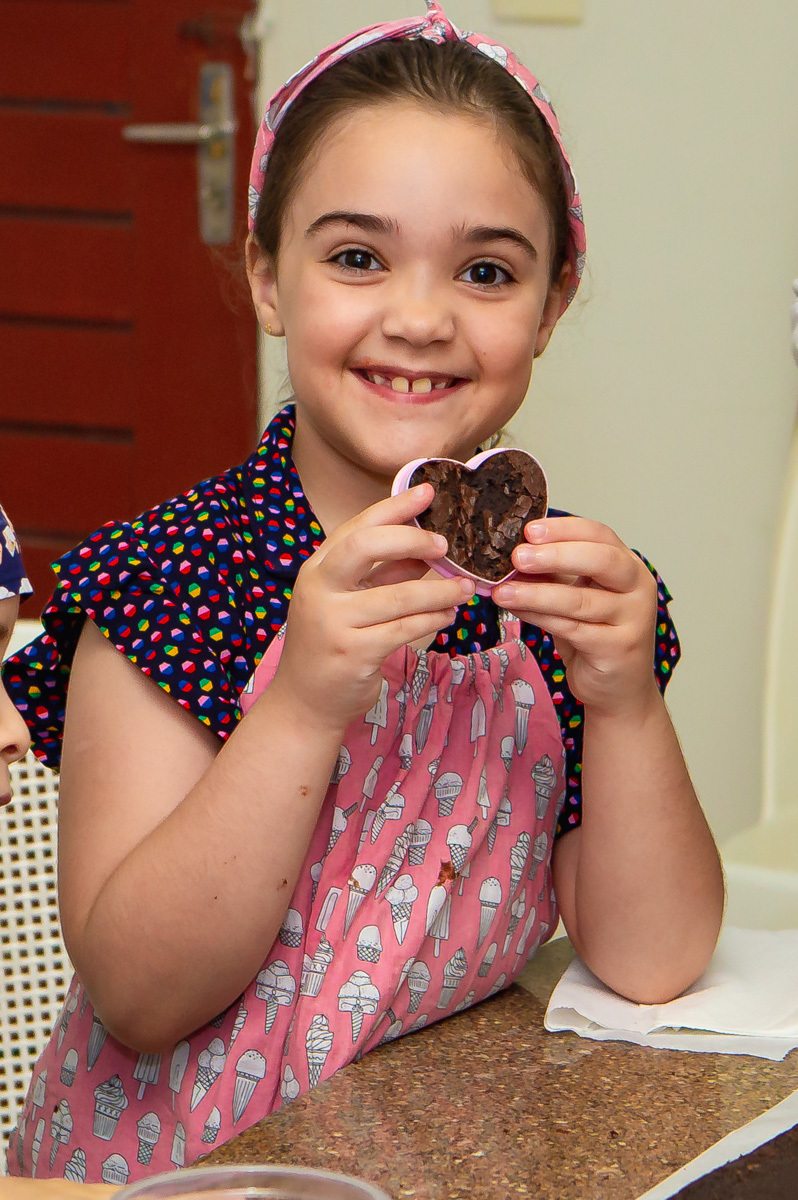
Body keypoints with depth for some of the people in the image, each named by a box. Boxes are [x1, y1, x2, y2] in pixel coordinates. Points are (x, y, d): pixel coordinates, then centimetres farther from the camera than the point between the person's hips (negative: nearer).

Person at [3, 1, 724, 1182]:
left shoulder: (569, 589, -1)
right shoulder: (165, 577, -11)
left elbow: (653, 964, -4)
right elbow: (135, 995, -15)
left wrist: (625, 705, -18)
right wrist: (304, 710, -26)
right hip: (180, 1165, -1)